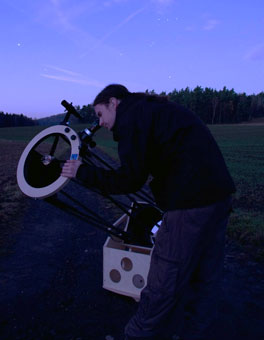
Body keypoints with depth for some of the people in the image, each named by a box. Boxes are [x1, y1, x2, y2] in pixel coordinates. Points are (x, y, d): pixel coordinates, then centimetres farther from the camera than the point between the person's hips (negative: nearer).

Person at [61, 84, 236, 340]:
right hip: (219, 194, 10)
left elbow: (130, 180, -12)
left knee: (163, 286, 5)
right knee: (206, 279, 20)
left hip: (191, 201, -10)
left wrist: (82, 172, -1)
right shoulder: (155, 108, 23)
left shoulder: (131, 115, -5)